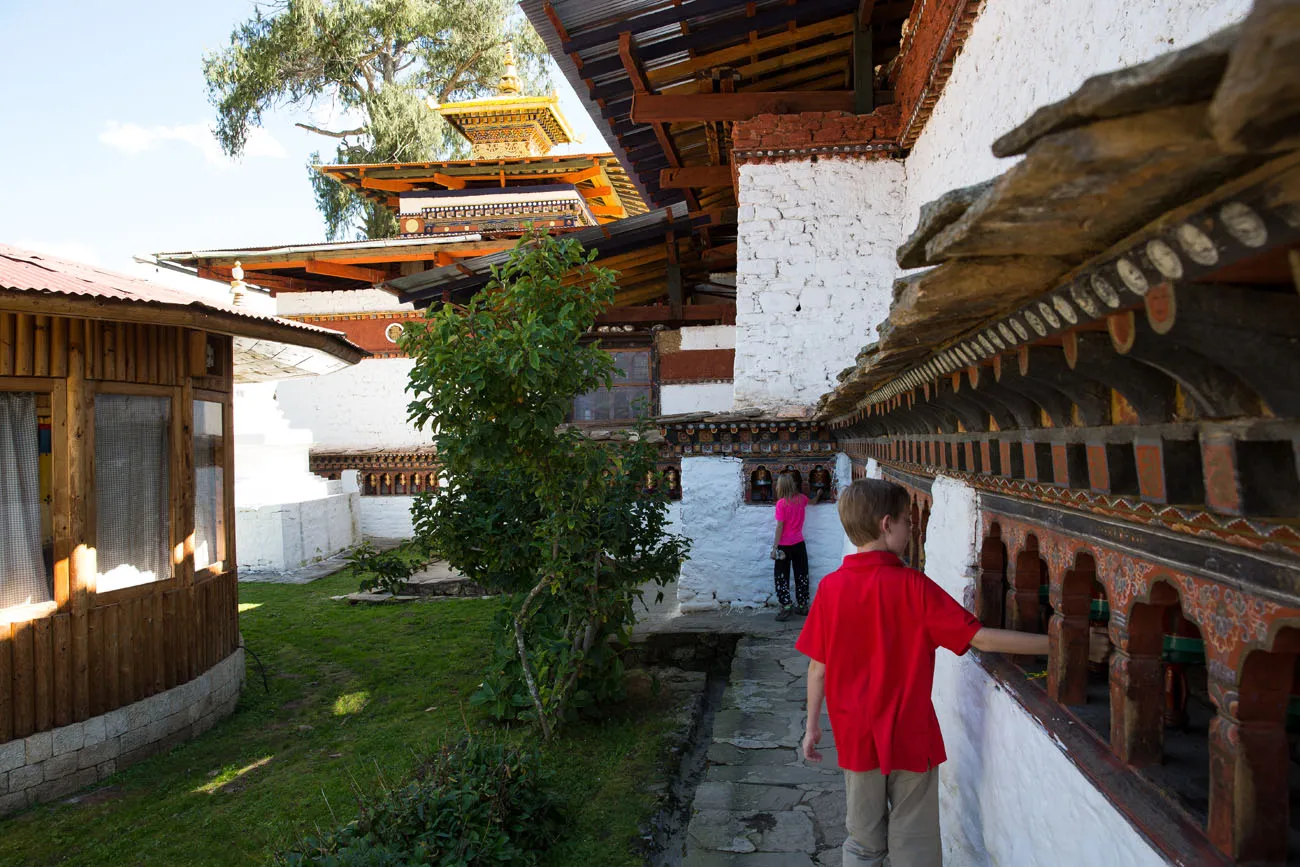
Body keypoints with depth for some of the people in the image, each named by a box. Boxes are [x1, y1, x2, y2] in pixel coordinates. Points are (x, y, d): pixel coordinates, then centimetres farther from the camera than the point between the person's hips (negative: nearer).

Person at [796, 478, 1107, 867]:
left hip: (855, 737, 3)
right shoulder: (912, 586, -18)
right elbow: (982, 638, -17)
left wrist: (812, 726, 9)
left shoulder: (830, 587, -9)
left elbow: (817, 667, -3)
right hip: (910, 737, -3)